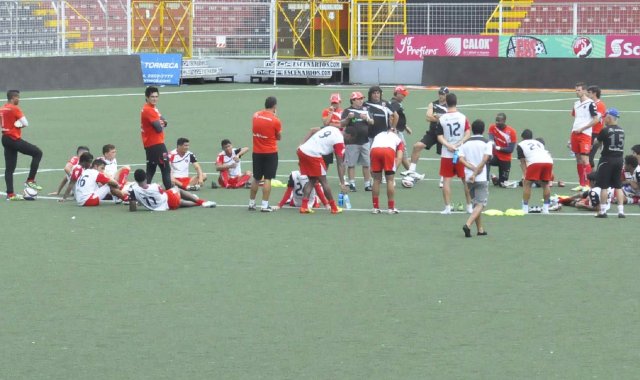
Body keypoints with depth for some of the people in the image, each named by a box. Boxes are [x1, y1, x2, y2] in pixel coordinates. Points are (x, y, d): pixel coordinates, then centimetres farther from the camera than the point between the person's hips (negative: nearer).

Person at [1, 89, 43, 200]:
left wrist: (17, 124, 6)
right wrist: (20, 124, 6)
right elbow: (25, 123, -15)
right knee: (37, 153, 0)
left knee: (9, 168, 9)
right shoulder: (15, 109, -13)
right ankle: (30, 180, -3)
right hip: (14, 139, -8)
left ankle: (10, 194, 7)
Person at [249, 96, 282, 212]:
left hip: (257, 152, 4)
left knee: (256, 179, 15)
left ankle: (251, 203, 22)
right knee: (267, 179, -2)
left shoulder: (255, 115, 1)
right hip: (270, 153, -4)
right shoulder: (275, 120, -13)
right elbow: (279, 137, -1)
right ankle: (265, 205, -4)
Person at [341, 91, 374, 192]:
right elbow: (342, 124, -7)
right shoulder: (347, 111, -2)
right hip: (352, 142, -4)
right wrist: (348, 118, -24)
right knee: (351, 164, -1)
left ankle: (367, 184, 13)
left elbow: (372, 122, 11)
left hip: (365, 141, 4)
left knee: (367, 164, 7)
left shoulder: (365, 110, 11)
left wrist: (366, 118, -8)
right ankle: (352, 184, 4)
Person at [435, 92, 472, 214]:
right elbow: (468, 133, -11)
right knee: (465, 180, 11)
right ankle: (469, 206, 16)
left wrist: (448, 145, -12)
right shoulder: (463, 117, -3)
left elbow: (439, 136, -7)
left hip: (446, 154, -1)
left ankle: (447, 207, 0)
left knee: (446, 180, 4)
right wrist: (461, 143, -15)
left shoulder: (441, 119, -3)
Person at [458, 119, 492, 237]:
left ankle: (480, 229, 22)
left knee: (476, 203, 18)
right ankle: (468, 225, -24)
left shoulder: (466, 143, 7)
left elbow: (461, 159, -6)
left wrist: (473, 169, -10)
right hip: (481, 178, -4)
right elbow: (485, 159, -15)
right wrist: (476, 173, -15)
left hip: (469, 178, 4)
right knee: (481, 204, -3)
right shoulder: (486, 143, -5)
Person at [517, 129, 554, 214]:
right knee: (545, 184, 22)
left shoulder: (521, 144, 23)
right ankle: (546, 208, 21)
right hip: (549, 161, 4)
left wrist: (525, 174, 14)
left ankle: (525, 209, 5)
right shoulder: (538, 143, 36)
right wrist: (551, 172, 31)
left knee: (527, 184, 9)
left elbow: (522, 162, 16)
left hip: (535, 162, -4)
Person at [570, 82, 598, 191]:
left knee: (585, 159, -13)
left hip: (585, 134, -7)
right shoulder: (576, 104, 15)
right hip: (575, 133, 7)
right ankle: (581, 184, 15)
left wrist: (582, 129, -12)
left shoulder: (590, 103, -7)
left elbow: (595, 120, -10)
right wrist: (573, 131, 15)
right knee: (578, 160, 9)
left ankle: (587, 184, -11)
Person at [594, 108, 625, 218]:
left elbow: (597, 142, 0)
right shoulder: (621, 130, 6)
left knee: (603, 186, 2)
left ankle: (602, 211, 3)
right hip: (619, 159, 5)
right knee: (618, 186, 10)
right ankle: (621, 210, 5)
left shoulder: (605, 130, -11)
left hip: (607, 159, -5)